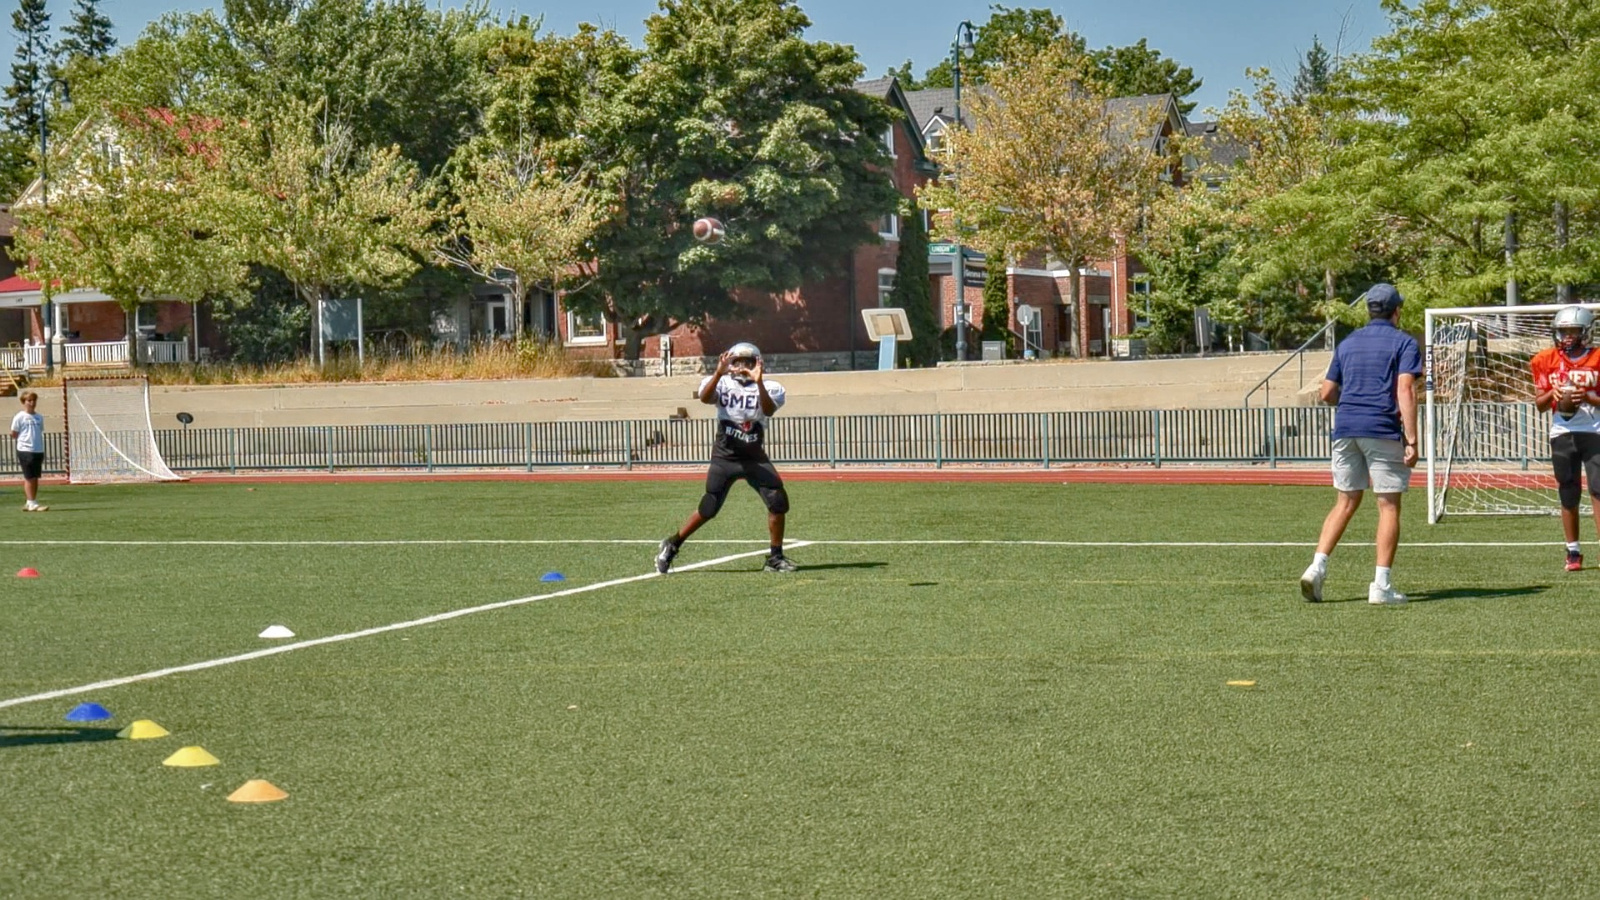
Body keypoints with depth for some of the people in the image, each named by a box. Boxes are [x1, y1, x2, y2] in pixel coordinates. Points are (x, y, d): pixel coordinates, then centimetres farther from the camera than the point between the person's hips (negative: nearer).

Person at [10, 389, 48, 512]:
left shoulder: (39, 418, 12)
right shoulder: (19, 417, -4)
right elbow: (13, 435, -1)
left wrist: (42, 452, 14)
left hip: (38, 451, 5)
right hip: (25, 450, -5)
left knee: (35, 478, 7)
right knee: (29, 478, -5)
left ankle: (31, 503, 13)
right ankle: (32, 504, -5)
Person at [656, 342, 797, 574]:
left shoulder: (768, 388, -1)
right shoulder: (721, 383, -3)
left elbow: (769, 410, -23)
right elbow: (705, 398, -25)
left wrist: (758, 383, -38)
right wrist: (718, 373, -39)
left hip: (755, 458, 2)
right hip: (725, 457, -2)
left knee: (778, 502, -10)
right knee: (708, 509, -2)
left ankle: (775, 557, 4)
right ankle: (672, 545, 17)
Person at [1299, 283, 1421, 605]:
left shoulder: (1347, 343, 16)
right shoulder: (1404, 342, 1)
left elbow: (1327, 393, 16)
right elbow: (1405, 390, -12)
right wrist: (1412, 440, -15)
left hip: (1345, 429, 5)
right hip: (1383, 431, -5)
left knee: (1346, 502, 13)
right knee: (1388, 506, 2)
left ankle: (1317, 567, -1)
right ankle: (1381, 585, -2)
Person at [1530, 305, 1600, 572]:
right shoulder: (1546, 361, 7)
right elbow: (1539, 404, 9)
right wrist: (1553, 394, -10)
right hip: (1562, 435, 2)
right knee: (1568, 496, 7)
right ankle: (1573, 552, 17)